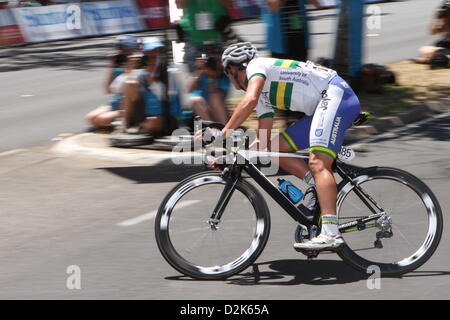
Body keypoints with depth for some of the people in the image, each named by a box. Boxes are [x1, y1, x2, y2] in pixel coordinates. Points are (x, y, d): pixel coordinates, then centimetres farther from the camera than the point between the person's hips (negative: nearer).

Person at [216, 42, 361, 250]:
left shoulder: (256, 66, -2)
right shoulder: (263, 94, 24)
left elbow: (249, 100, -23)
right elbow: (262, 141, 23)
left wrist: (224, 133, -22)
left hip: (336, 93, -10)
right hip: (322, 106, 10)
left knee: (317, 163, -22)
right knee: (278, 147, 8)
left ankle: (330, 234, -34)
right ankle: (324, 190, -2)